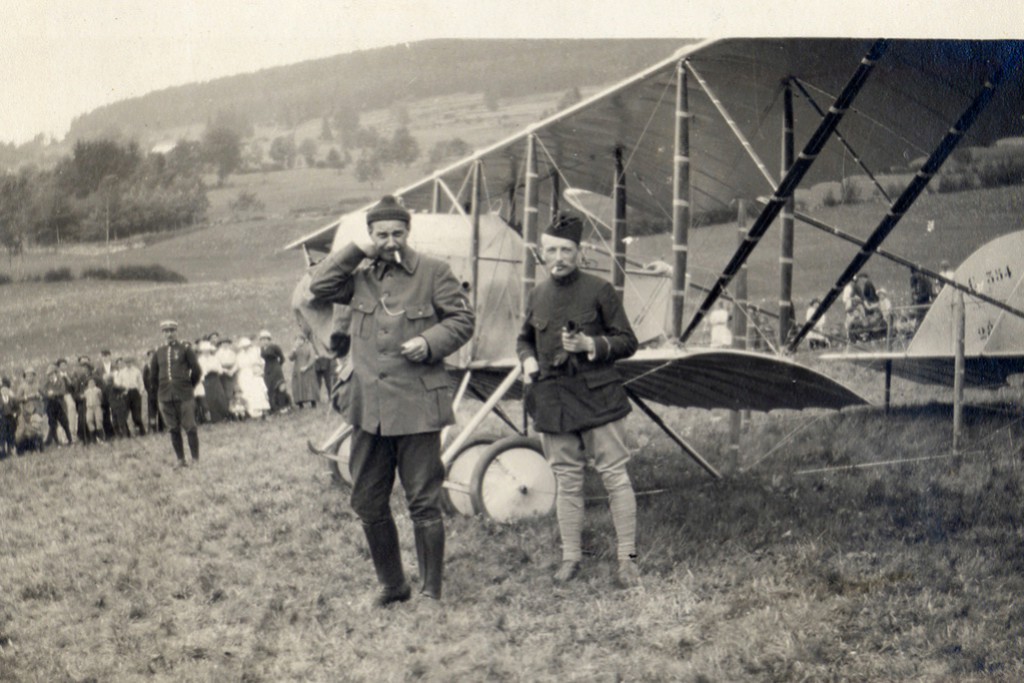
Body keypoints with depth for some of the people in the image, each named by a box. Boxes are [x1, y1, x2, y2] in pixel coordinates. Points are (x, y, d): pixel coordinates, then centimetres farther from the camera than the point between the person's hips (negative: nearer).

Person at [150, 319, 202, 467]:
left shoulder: (185, 350, 2)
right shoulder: (158, 353, 12)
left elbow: (196, 370, 5)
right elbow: (153, 374, 21)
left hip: (184, 395, -3)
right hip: (165, 397, 3)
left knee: (190, 427, -5)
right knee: (173, 429, 4)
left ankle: (195, 459, 1)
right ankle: (180, 459, 11)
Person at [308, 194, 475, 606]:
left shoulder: (433, 273, 1)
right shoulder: (360, 279, 13)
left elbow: (463, 319, 2)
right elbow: (319, 287, 4)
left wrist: (429, 342, -14)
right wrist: (356, 251, 1)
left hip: (417, 407, -5)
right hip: (368, 409, 5)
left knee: (423, 503, -2)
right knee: (368, 505, 10)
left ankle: (432, 591, 9)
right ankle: (391, 585, 25)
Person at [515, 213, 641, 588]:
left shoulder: (599, 290, -2)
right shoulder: (537, 296, 11)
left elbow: (627, 342, -1)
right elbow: (524, 339, 27)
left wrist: (591, 345, -16)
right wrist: (528, 360, 5)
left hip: (598, 398, -4)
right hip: (553, 400, 4)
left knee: (615, 476, -4)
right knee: (566, 480, 9)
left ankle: (626, 557, 2)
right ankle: (570, 556, 18)